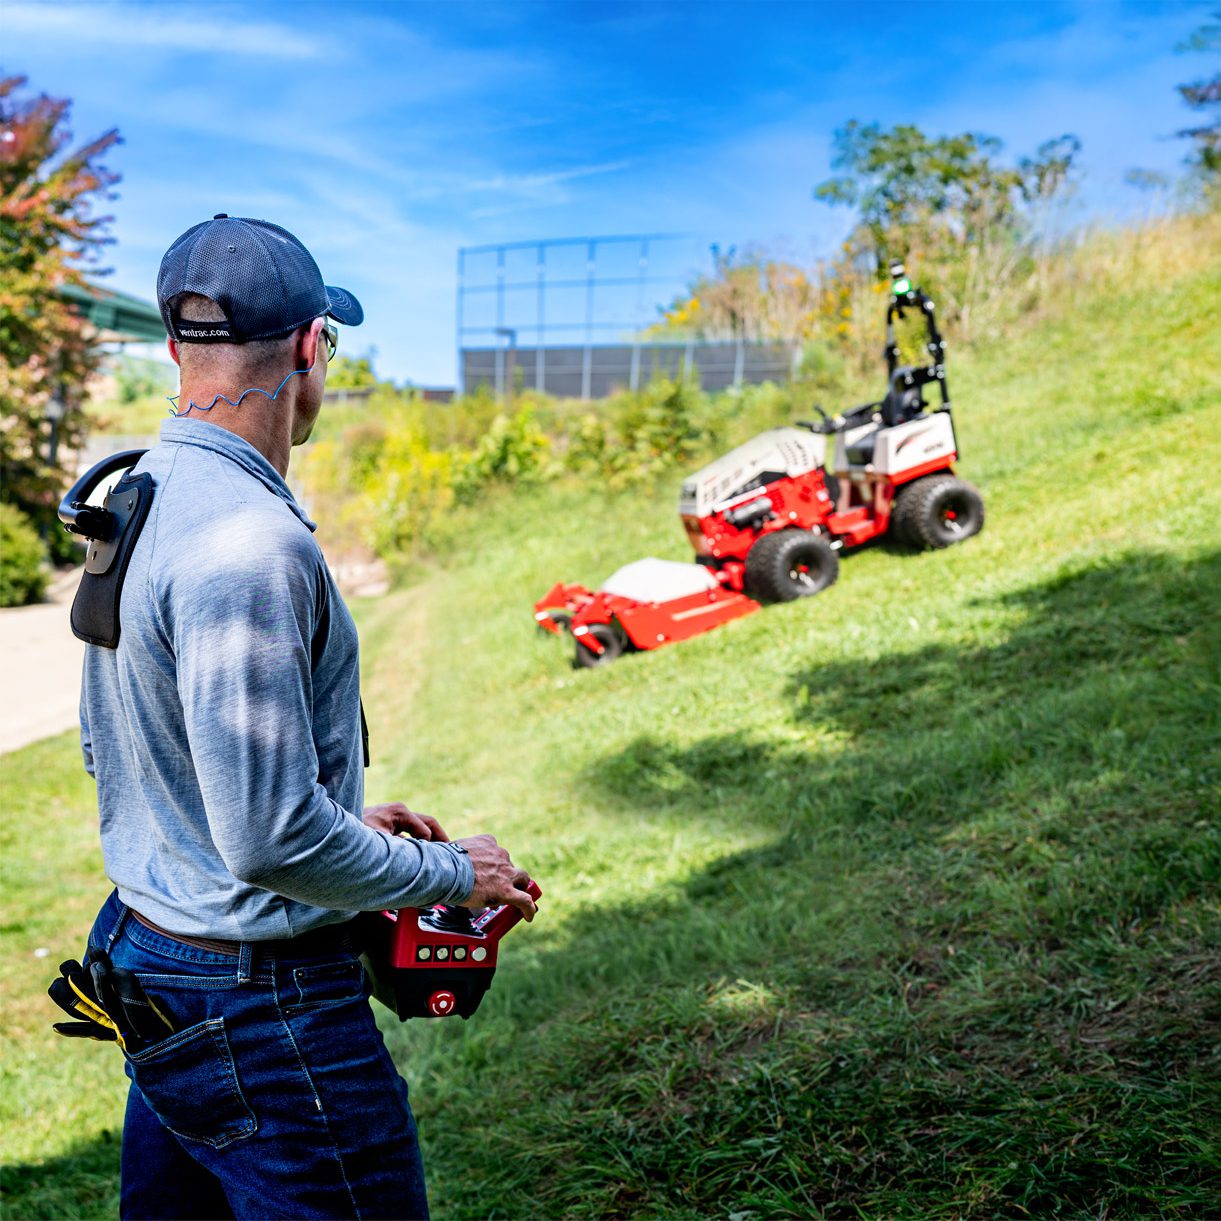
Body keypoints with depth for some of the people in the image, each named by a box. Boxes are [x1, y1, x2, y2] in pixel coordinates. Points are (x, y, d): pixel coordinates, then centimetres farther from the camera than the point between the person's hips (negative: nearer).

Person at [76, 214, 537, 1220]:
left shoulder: (136, 500, 5)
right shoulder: (246, 542, -26)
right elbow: (273, 842, -28)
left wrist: (344, 816, 14)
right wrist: (450, 872, -11)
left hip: (141, 950, 10)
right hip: (259, 1007, -10)